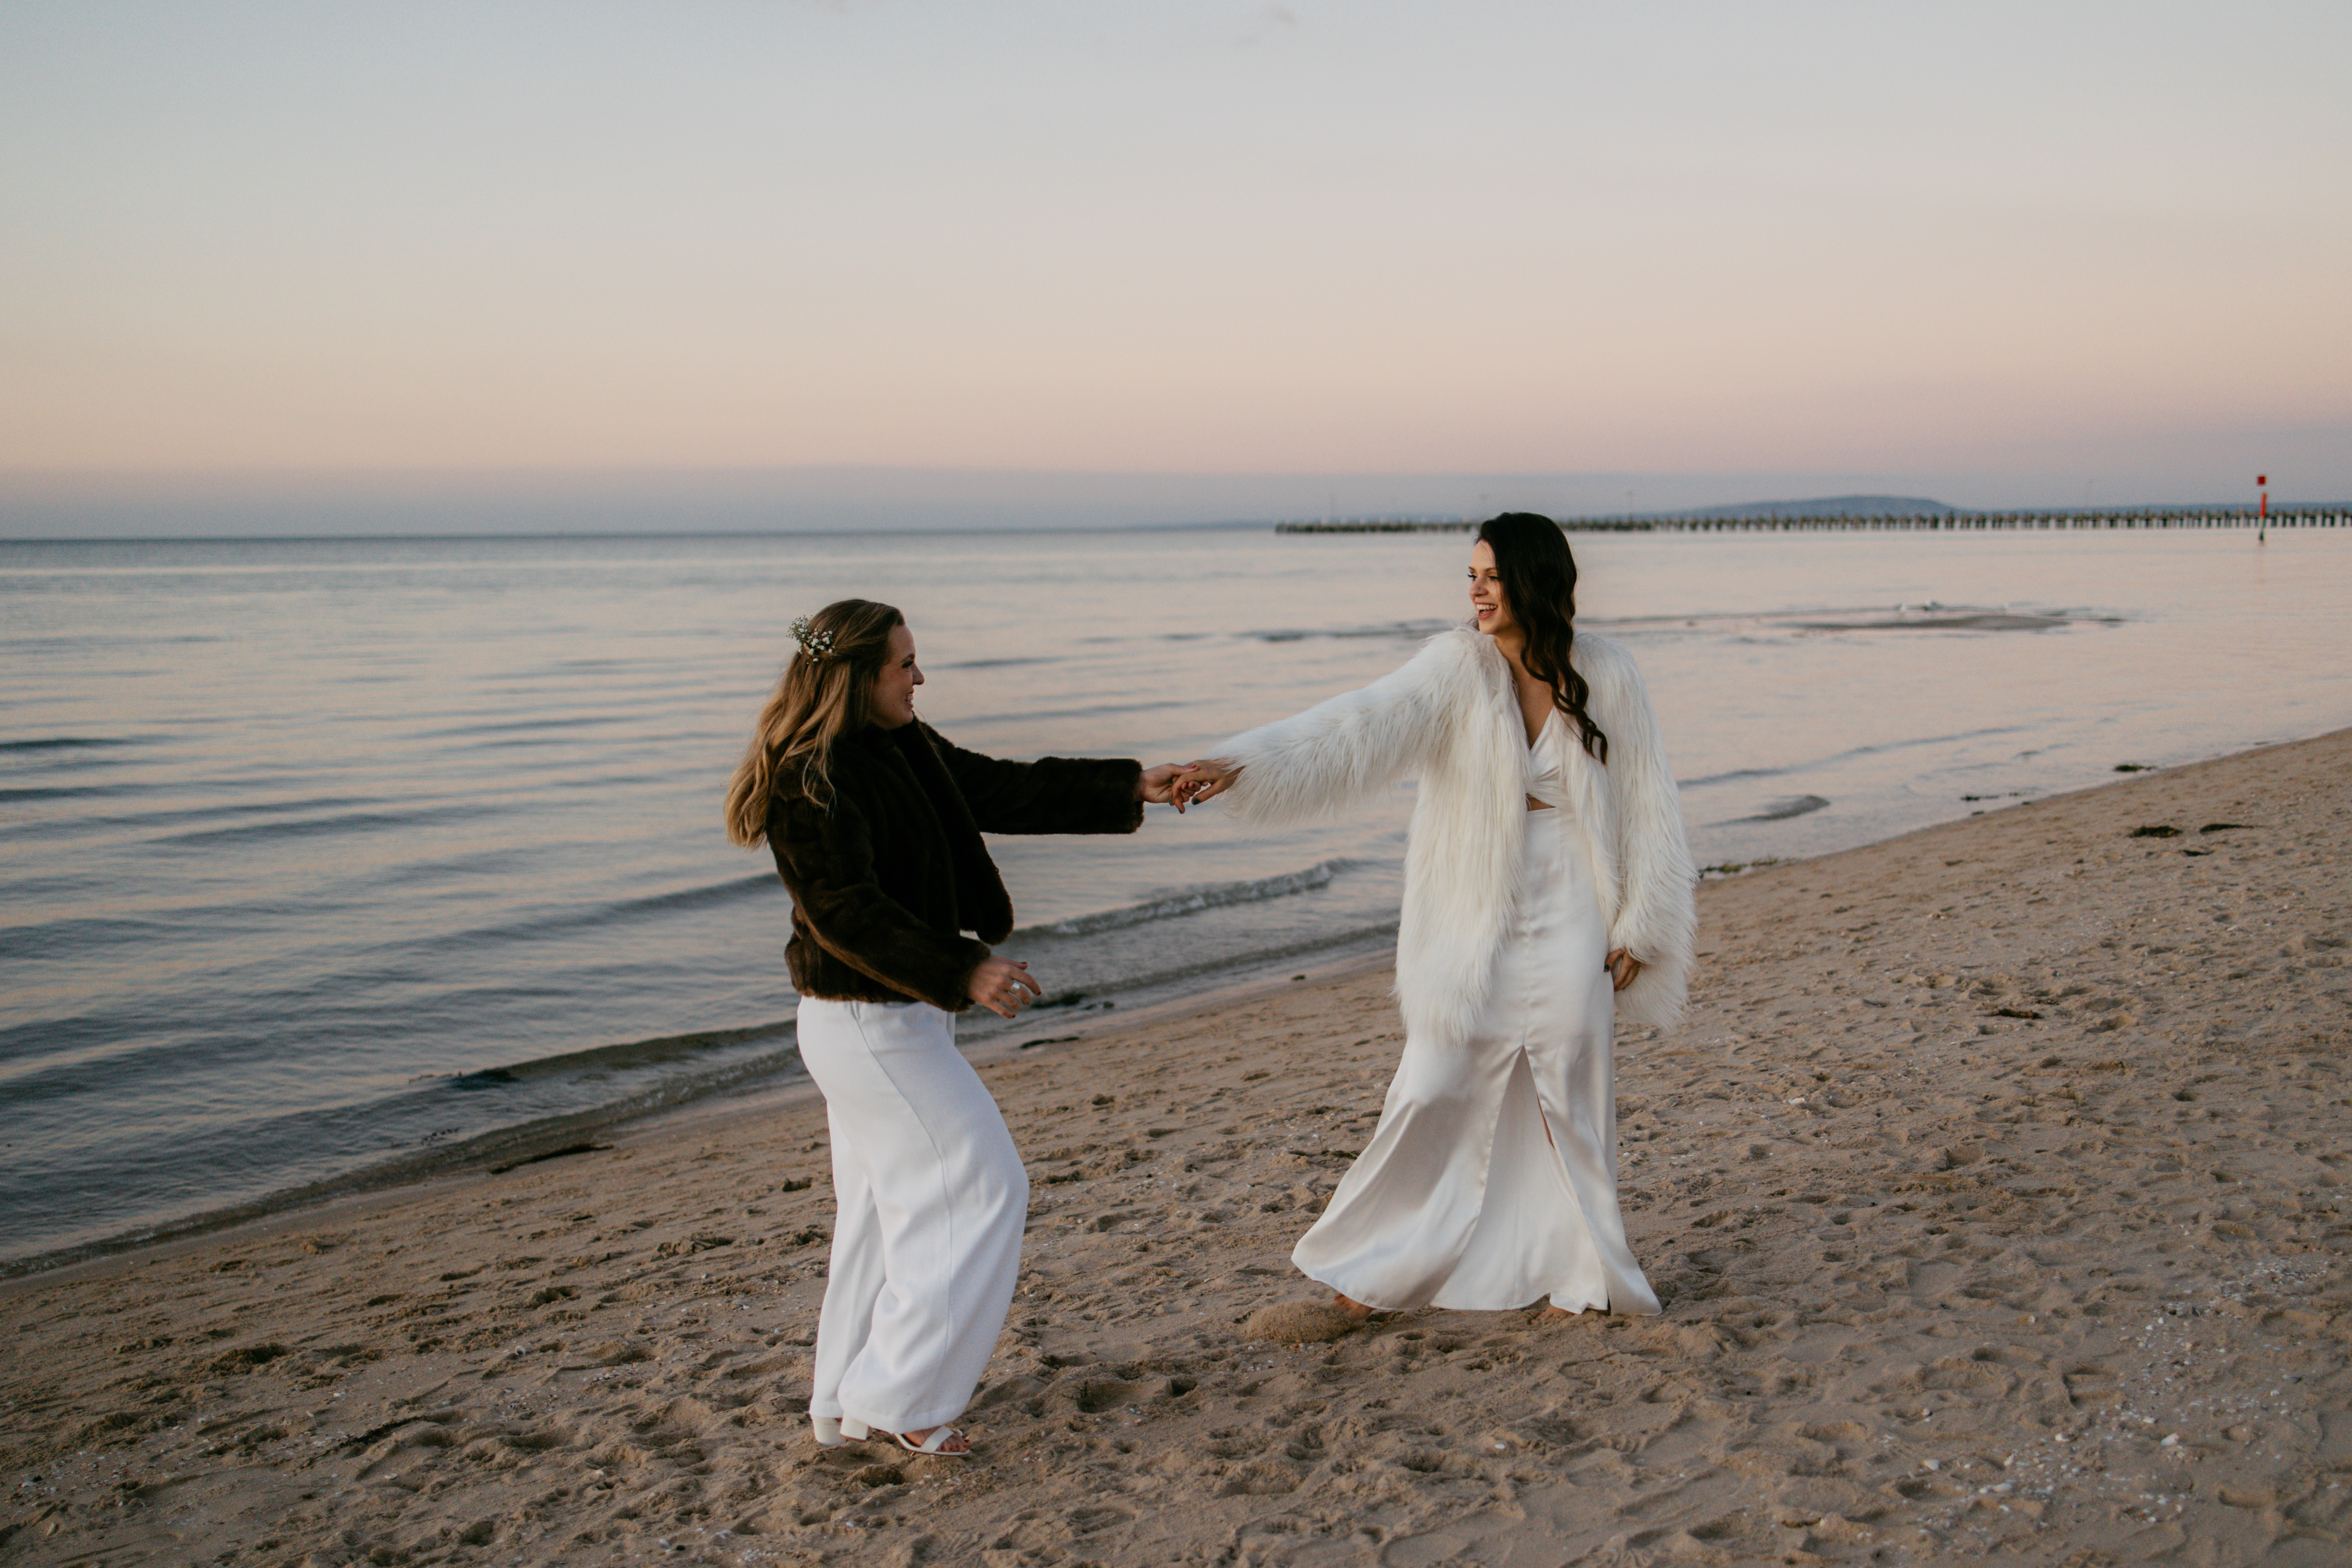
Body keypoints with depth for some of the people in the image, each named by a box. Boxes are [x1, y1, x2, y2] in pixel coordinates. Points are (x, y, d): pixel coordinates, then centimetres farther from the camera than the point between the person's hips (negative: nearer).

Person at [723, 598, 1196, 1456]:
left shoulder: (903, 747, 9)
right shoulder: (811, 784, -20)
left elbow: (999, 790, 11)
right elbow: (850, 917, -25)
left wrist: (1131, 788, 9)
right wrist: (962, 973, -30)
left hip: (894, 1018, 10)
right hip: (869, 1024, -10)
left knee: (884, 1204, 17)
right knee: (982, 1189, -4)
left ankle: (846, 1402, 28)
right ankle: (898, 1395, 5)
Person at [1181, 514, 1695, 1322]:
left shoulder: (1606, 674, -5)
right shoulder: (1457, 666, -9)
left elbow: (1647, 803, 2)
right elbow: (1362, 726, -23)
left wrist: (1640, 926, 1)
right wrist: (1240, 764, -37)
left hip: (1570, 918, 0)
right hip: (1473, 919, 0)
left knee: (1571, 1098, 6)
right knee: (1435, 1090, 3)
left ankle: (1583, 1277, 24)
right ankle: (1379, 1266, 22)